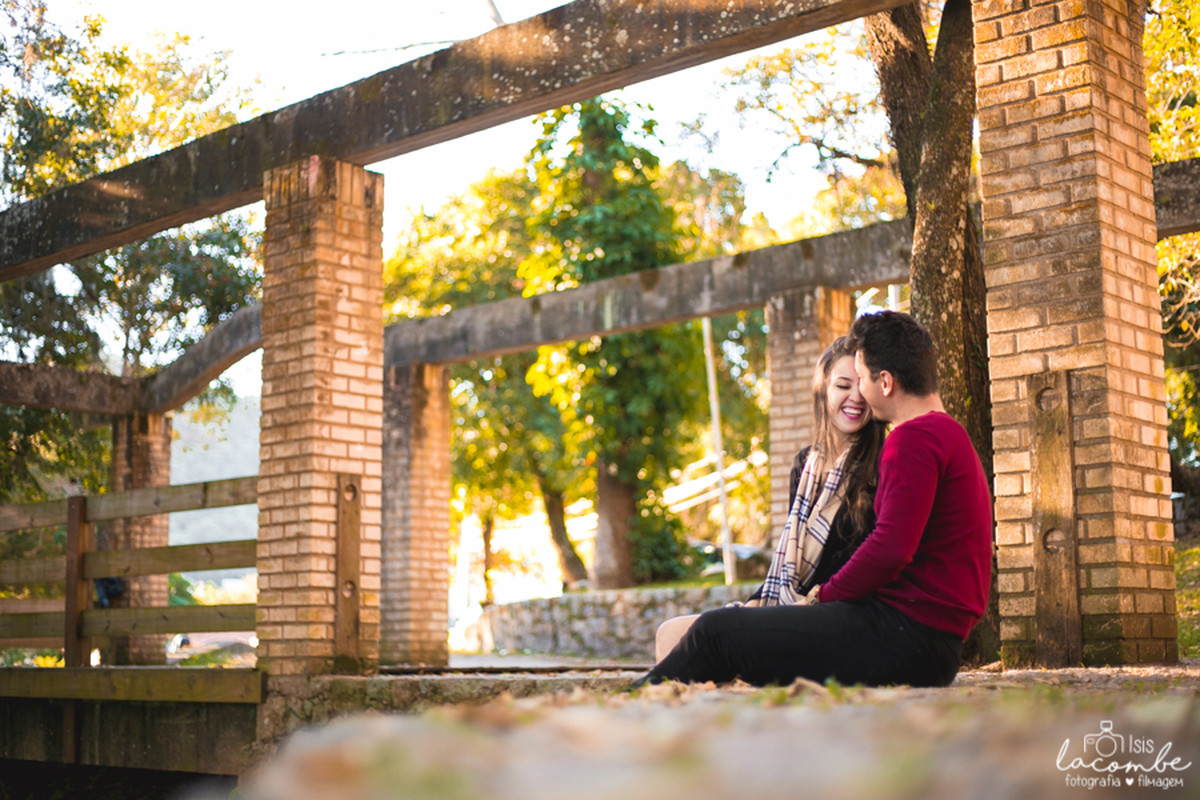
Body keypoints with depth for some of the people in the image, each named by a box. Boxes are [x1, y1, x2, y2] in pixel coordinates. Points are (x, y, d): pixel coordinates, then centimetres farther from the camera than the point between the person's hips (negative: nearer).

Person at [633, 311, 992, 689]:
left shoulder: (914, 438, -13)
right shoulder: (949, 433, 22)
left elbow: (890, 549, -24)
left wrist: (824, 596, -8)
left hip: (907, 635, -11)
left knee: (716, 630, -9)